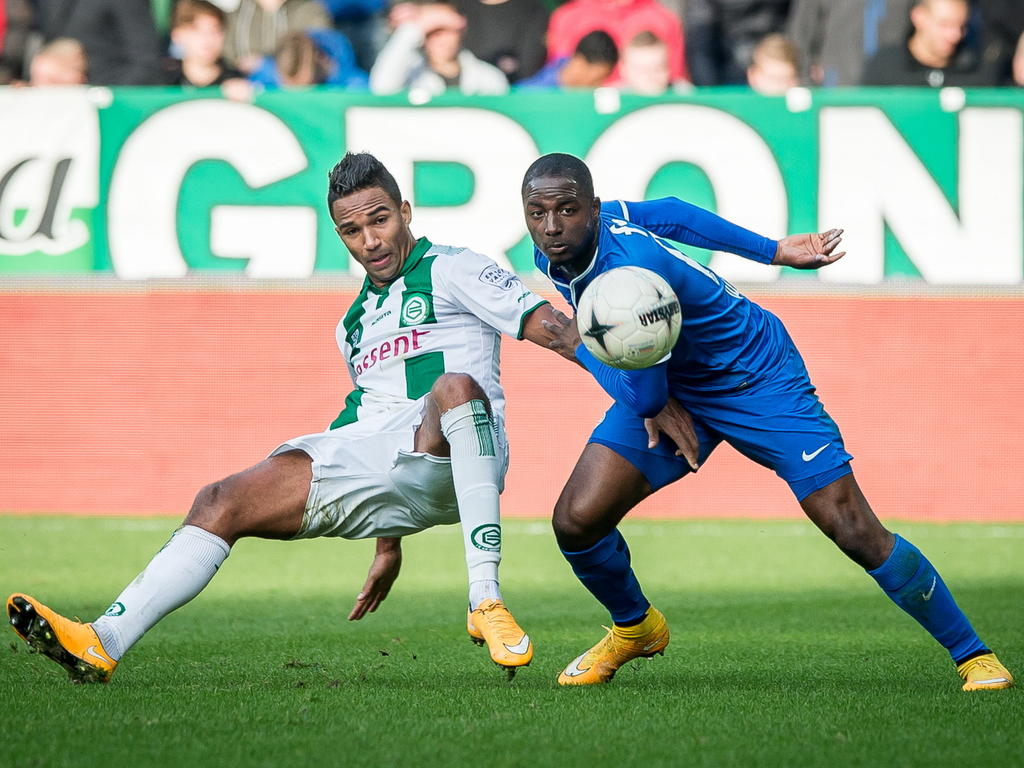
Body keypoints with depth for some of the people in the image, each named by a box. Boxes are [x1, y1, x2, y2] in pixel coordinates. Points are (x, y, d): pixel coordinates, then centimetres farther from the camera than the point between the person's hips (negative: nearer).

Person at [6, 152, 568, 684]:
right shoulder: (355, 324, 30)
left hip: (447, 461, -7)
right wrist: (388, 544, 33)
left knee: (455, 386, -41)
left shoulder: (451, 269, 9)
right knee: (221, 502, -7)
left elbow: (545, 325, -3)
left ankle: (485, 599, -44)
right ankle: (104, 643, -18)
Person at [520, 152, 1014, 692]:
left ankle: (971, 654, 2)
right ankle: (634, 629, 22)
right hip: (673, 387, 7)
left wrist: (577, 347, -6)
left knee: (856, 533, -14)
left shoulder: (631, 271, -37)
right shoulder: (556, 253, -11)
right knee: (577, 520, -9)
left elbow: (643, 393, -26)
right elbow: (668, 213, 5)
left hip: (757, 381, -7)